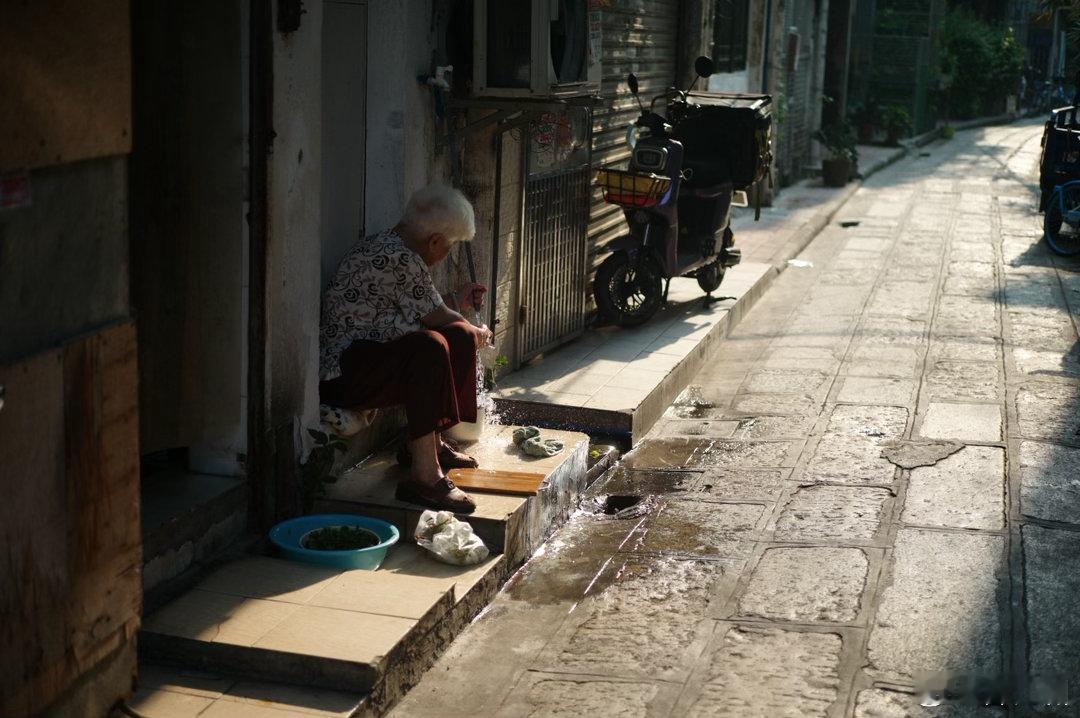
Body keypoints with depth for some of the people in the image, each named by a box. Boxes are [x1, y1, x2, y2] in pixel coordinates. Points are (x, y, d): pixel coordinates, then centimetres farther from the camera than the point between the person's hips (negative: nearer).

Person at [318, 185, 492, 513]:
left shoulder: (383, 246, 13)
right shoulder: (400, 258, -19)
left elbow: (421, 309, 26)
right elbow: (435, 318, -10)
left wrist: (456, 301, 38)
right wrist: (478, 333, 8)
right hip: (341, 372, -11)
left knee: (460, 338, 7)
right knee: (430, 346, -33)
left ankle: (429, 441, 17)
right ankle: (424, 474, -33)